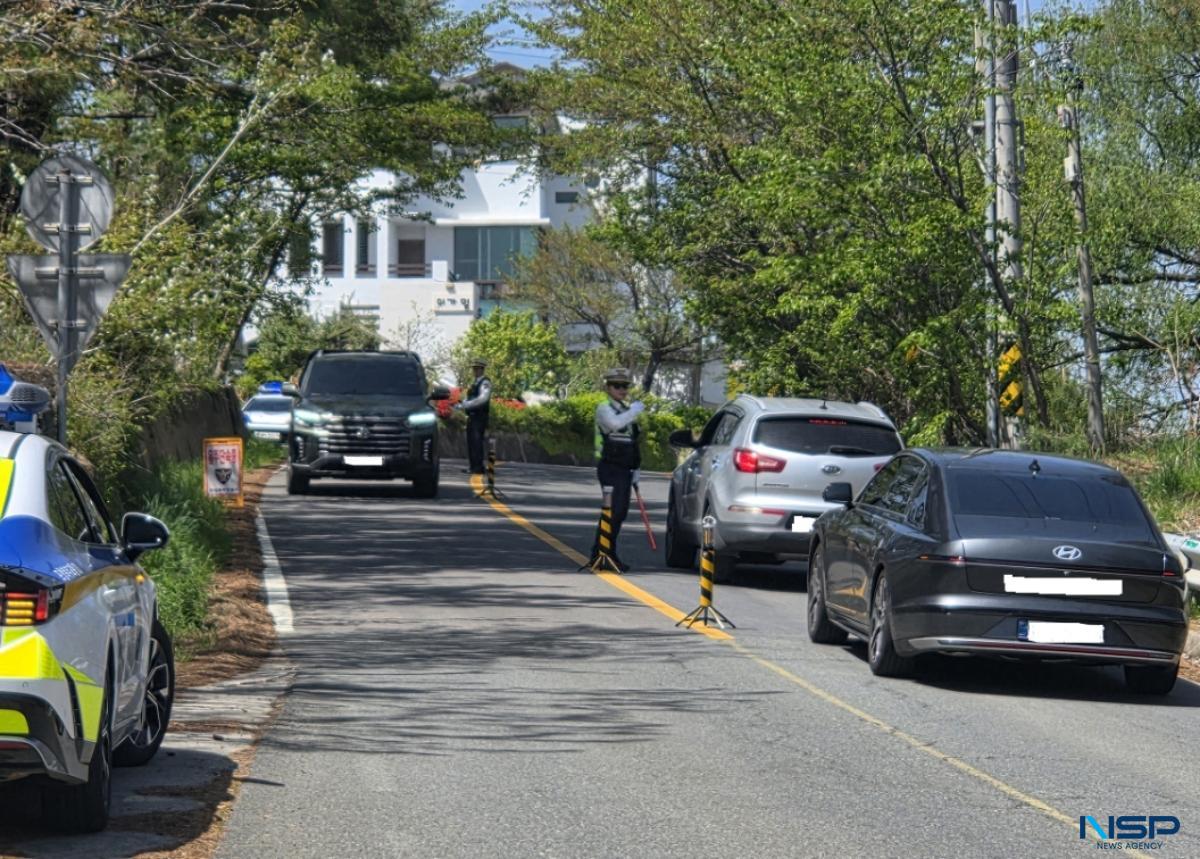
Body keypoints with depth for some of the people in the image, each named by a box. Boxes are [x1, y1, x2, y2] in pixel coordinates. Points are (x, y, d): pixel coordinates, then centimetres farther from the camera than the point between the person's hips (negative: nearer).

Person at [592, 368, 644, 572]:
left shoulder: (628, 409, 18)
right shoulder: (604, 409, -8)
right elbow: (614, 423, -32)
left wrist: (636, 469, 22)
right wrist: (635, 410, -22)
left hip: (625, 470, 8)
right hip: (610, 469, -8)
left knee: (621, 512, 10)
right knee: (614, 511, -13)